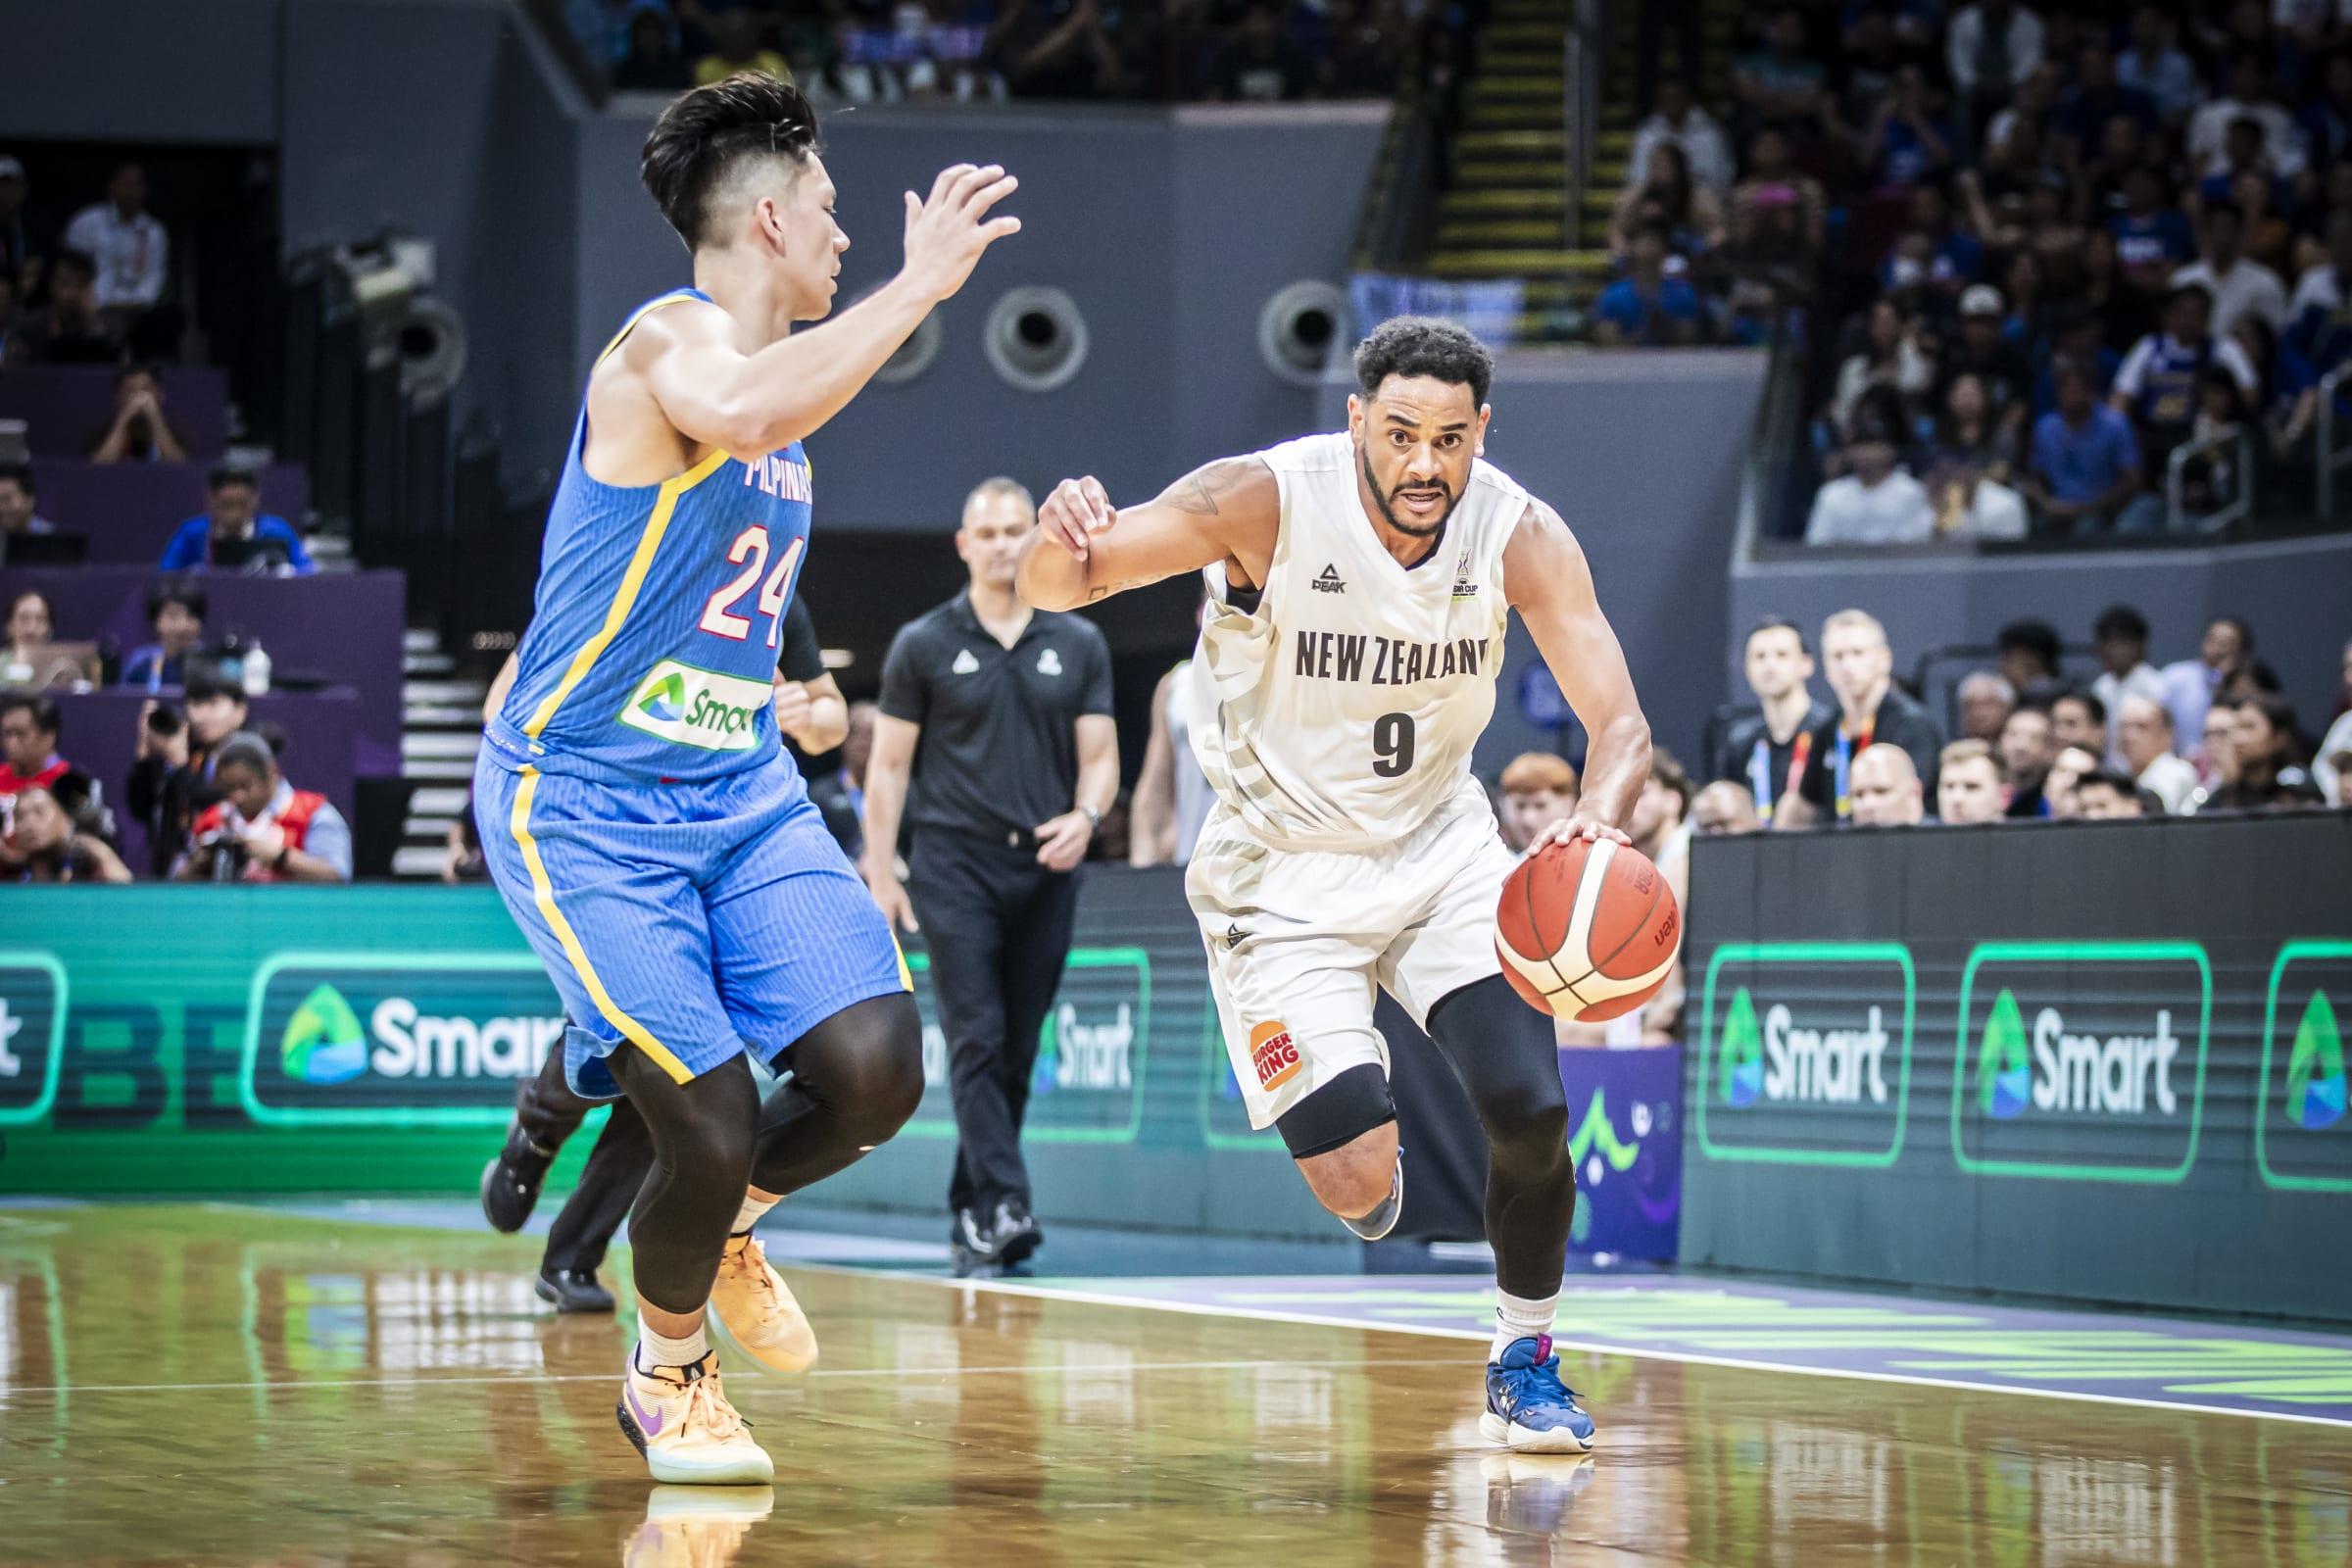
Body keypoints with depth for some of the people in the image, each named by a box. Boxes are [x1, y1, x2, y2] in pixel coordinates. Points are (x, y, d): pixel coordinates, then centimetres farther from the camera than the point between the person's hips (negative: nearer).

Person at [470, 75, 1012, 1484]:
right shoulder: (671, 340, -14)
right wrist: (921, 282, -34)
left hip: (744, 789, 8)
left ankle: (728, 1227, 19)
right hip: (585, 802, -8)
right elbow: (736, 414, -40)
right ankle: (668, 1370, 16)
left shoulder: (775, 371, 15)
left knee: (876, 1073, -12)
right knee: (713, 1130, -14)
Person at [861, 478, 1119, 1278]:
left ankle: (970, 1216, 15)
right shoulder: (924, 645, 4)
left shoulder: (1079, 644, 10)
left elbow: (1100, 755, 9)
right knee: (977, 1041, -13)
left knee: (1018, 1052, 5)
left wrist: (1086, 814, -13)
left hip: (1046, 869, 3)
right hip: (956, 864, -3)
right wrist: (880, 875, -2)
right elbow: (888, 766, 4)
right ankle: (1005, 1208, -21)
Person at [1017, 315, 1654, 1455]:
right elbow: (1055, 587, -21)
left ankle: (1524, 1365, 12)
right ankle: (1364, 1161, 27)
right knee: (1357, 1182, -13)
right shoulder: (1266, 502, -23)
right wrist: (1061, 543, -46)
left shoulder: (1520, 536, -16)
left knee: (1531, 1112, -14)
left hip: (1440, 846, 3)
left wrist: (1601, 816, -43)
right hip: (1286, 867, -2)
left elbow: (1619, 724, -19)